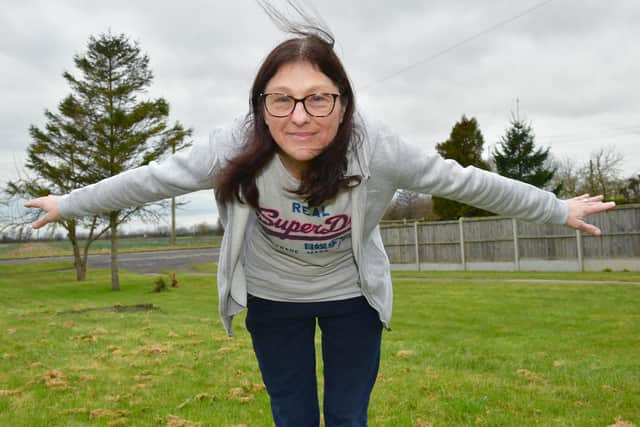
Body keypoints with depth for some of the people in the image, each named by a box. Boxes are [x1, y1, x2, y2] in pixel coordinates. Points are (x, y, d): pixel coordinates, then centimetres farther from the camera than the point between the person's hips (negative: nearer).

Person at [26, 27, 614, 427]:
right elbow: (153, 179, -13)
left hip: (351, 296, 0)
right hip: (272, 299, 1)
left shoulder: (373, 148, -28)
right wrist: (68, 204, -3)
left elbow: (460, 181, -17)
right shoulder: (238, 148, -26)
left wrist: (559, 210, -8)